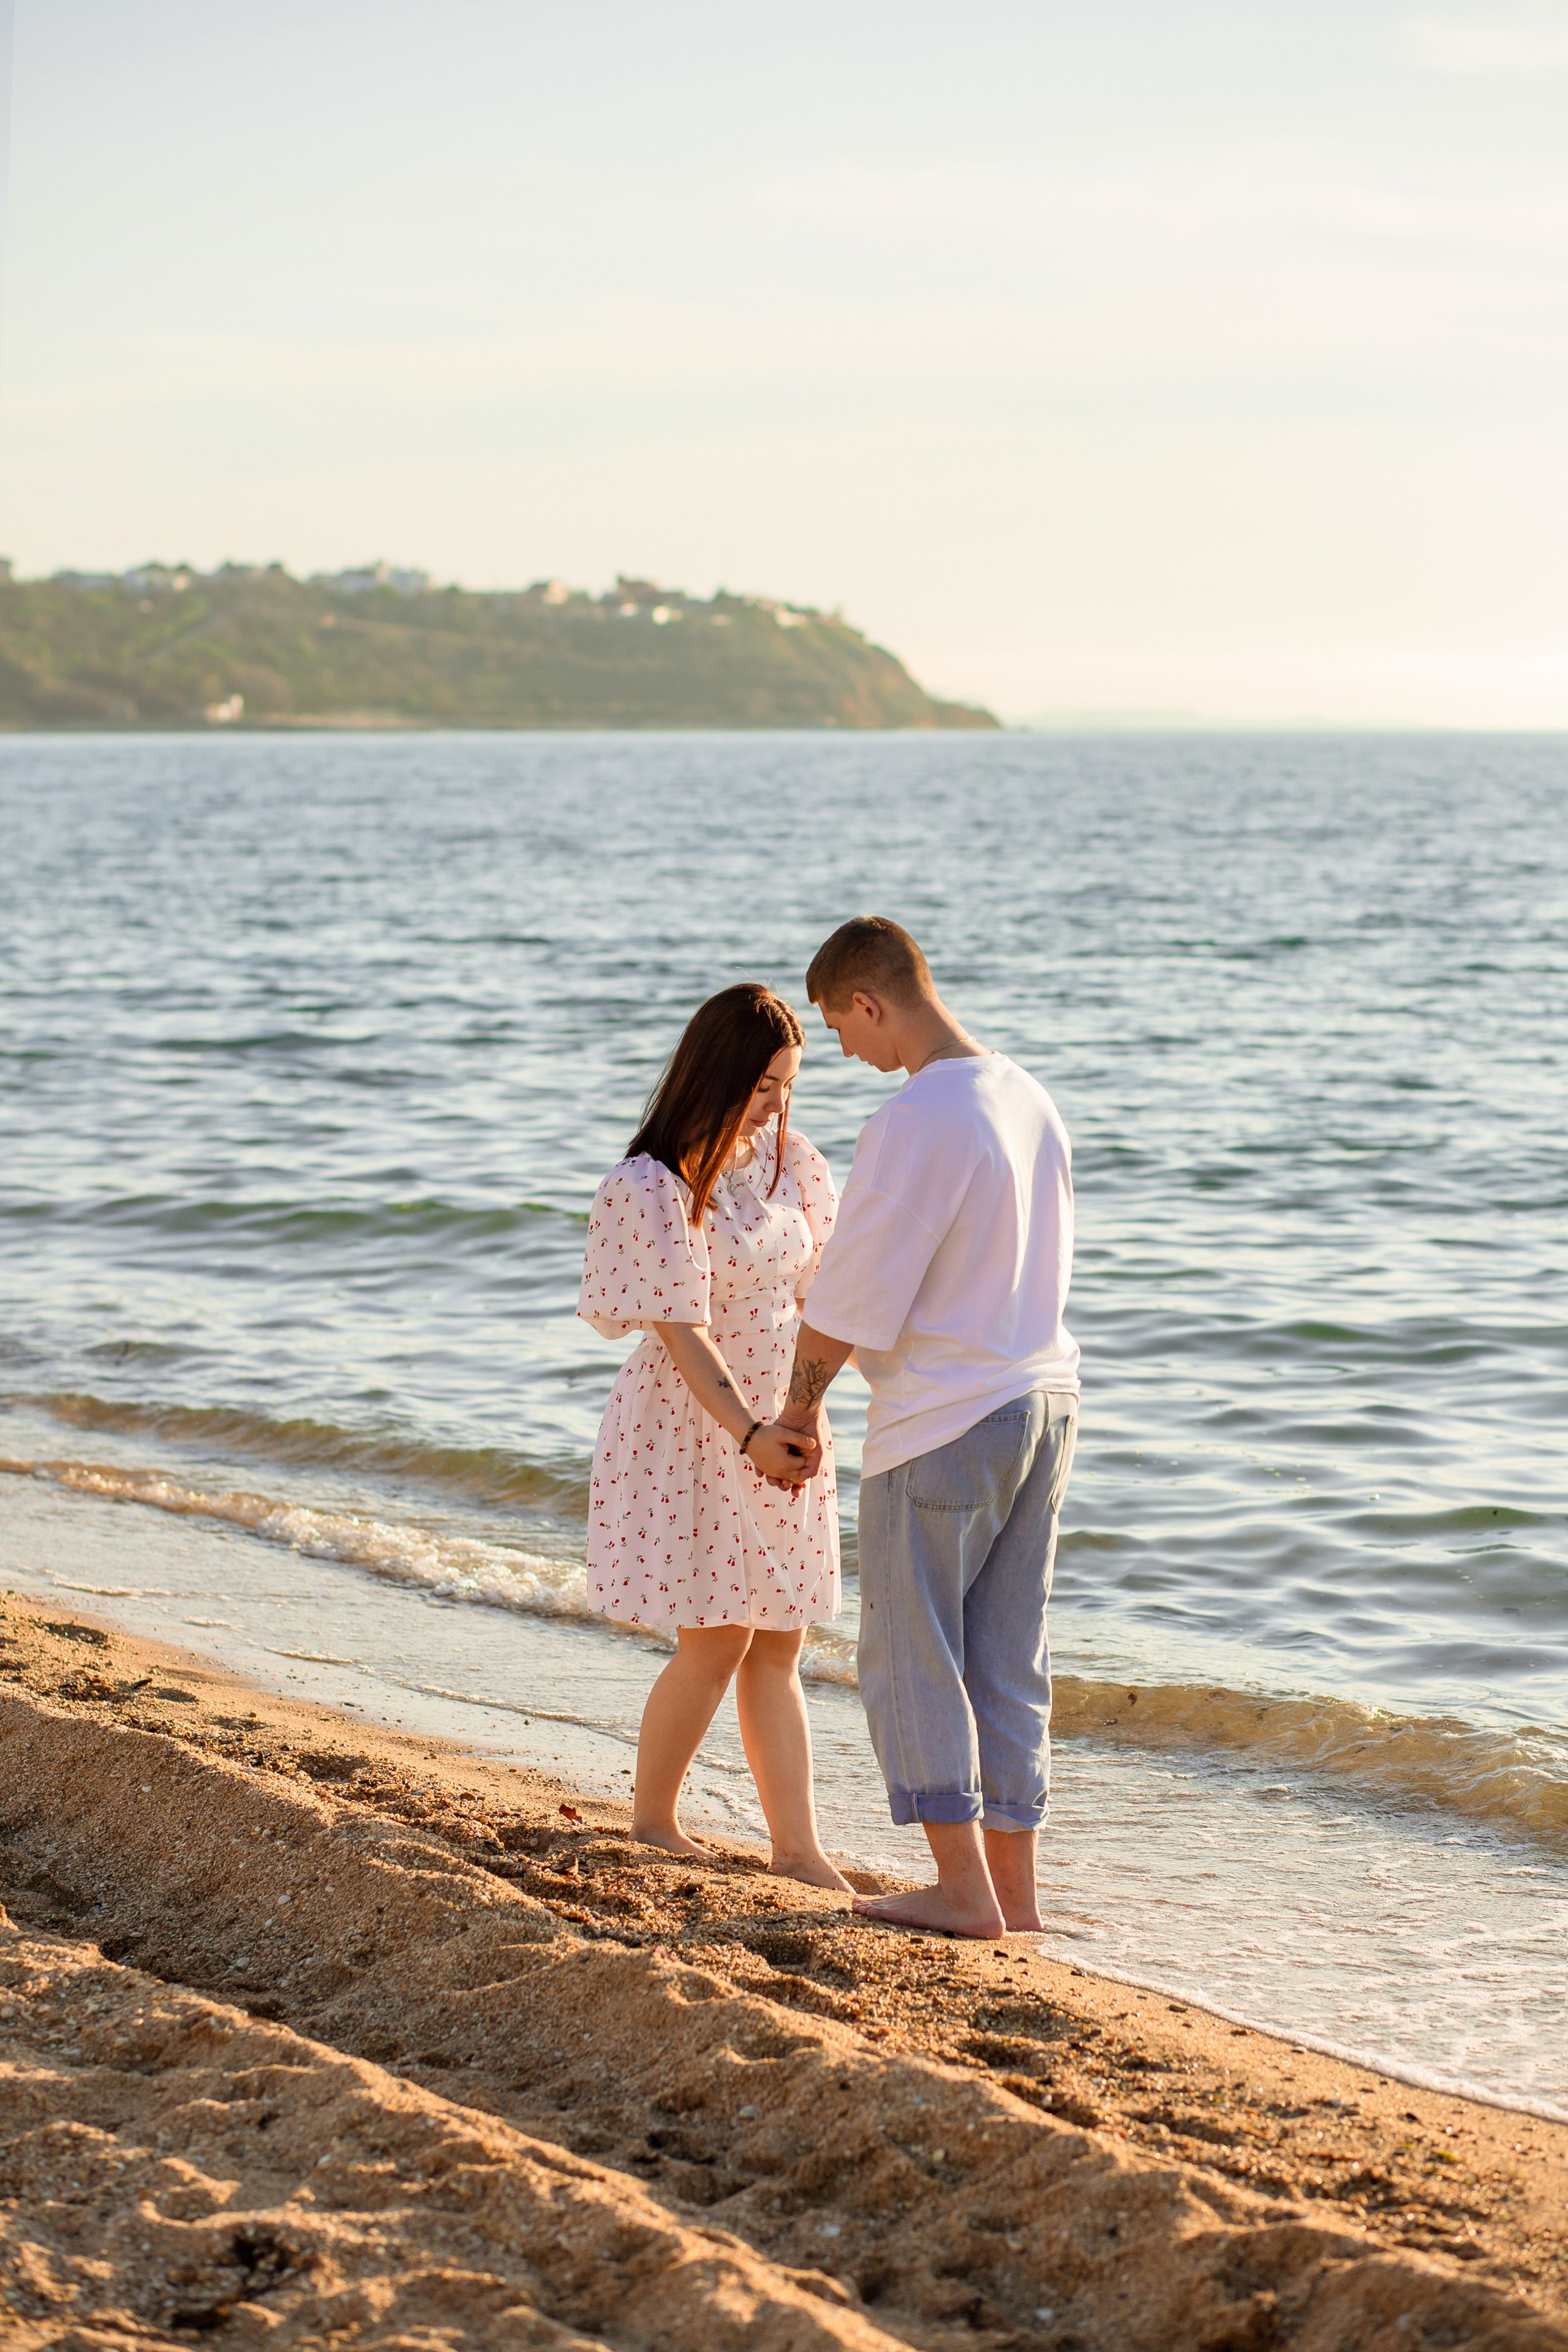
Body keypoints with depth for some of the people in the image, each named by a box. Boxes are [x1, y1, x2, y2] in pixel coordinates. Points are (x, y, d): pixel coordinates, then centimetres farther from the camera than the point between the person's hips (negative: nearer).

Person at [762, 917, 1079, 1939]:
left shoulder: (915, 1123, -19)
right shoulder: (1031, 1099, 7)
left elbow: (849, 1302, -15)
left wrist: (800, 1407, 1)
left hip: (943, 1421, -8)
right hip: (1046, 1395, 8)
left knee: (913, 1656, 4)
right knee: (1009, 1658, 13)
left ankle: (964, 1888, 6)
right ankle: (1016, 1887, 17)